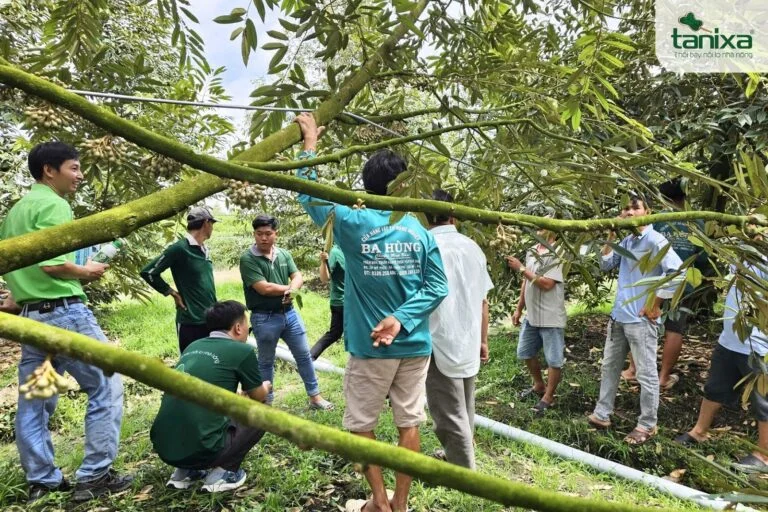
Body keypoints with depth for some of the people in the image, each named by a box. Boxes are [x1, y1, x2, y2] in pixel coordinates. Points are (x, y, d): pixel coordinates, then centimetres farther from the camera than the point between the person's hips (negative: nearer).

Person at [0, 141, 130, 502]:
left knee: (34, 401, 12)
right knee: (105, 387, 0)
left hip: (30, 315, 10)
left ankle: (41, 480, 23)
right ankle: (94, 476, 5)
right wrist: (86, 272, -9)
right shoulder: (53, 204, -11)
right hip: (63, 312, -9)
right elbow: (51, 262, -24)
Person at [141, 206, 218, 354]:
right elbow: (148, 272, -11)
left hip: (211, 320, 7)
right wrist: (173, 293, -7)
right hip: (190, 322, -7)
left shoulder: (205, 250, 9)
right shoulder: (180, 248, -13)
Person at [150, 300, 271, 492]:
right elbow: (258, 397, 13)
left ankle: (185, 472, 20)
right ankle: (221, 473, 5)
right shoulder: (242, 351, -5)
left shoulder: (193, 347, 13)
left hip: (163, 448, 7)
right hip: (199, 450, -7)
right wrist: (265, 387, 37)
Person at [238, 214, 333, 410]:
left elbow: (298, 277, -2)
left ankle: (315, 396, 26)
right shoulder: (248, 258, -12)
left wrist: (292, 289, -24)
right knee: (266, 362, 11)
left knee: (304, 355, 12)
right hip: (264, 318, -5)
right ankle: (266, 402, 27)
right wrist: (289, 288, -8)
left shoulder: (284, 254, 5)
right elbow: (264, 288, -20)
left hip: (290, 313, 5)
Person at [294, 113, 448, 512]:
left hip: (369, 347, -3)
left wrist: (310, 142, 11)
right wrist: (401, 319, -11)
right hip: (415, 346, 3)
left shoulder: (353, 223, -10)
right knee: (409, 423, 13)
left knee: (360, 425, 15)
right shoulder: (420, 231, -2)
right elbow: (438, 287, -6)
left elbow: (309, 195, 3)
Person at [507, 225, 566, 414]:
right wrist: (519, 309, 16)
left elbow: (546, 284, -26)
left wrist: (521, 268, -20)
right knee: (525, 352, 20)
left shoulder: (556, 254, -16)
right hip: (531, 315, 8)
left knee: (554, 360, 4)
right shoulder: (531, 252, 8)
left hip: (551, 318, -8)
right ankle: (539, 385, 40)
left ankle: (548, 397, 20)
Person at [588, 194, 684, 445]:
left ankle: (647, 425, 18)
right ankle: (602, 415, 28)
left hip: (641, 320, -8)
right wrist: (610, 237, 1)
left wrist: (655, 304, -17)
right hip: (618, 316, 9)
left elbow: (677, 272, -23)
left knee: (646, 374, 4)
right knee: (609, 367, 16)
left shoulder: (655, 241, -14)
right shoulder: (627, 241, 10)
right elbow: (606, 265, 11)